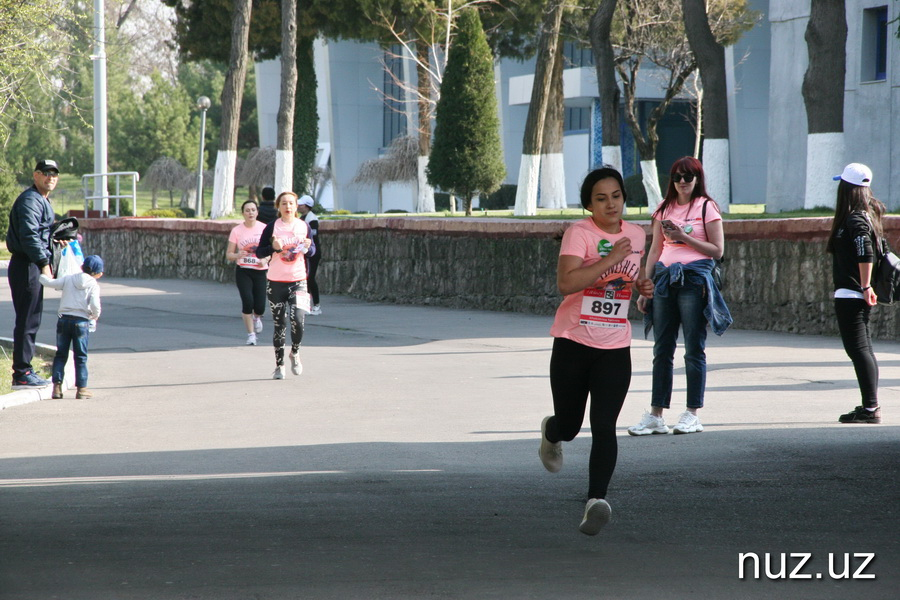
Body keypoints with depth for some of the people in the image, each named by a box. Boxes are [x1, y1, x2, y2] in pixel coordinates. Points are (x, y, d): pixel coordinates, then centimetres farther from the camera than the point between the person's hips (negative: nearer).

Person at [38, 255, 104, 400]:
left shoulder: (68, 279, 4)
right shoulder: (93, 285, -3)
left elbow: (49, 282, 1)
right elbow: (95, 305, -14)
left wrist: (43, 276, 23)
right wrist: (95, 316, 6)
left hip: (64, 320, 2)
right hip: (81, 321, -2)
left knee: (60, 355, 10)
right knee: (80, 357, 5)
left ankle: (57, 386, 4)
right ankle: (81, 388, 5)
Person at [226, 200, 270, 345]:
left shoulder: (264, 228, -1)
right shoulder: (237, 231, -1)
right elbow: (228, 254, 1)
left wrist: (265, 259, -14)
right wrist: (237, 255, -21)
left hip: (261, 272, 0)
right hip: (243, 271, 0)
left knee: (259, 307, -5)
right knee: (247, 301, -16)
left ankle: (257, 317, 35)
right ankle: (251, 334, 2)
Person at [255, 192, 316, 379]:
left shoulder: (304, 226, 5)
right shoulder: (272, 227, -2)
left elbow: (312, 251, 15)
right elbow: (259, 252, -1)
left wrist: (308, 247, -8)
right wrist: (273, 247, -19)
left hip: (298, 280, 1)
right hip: (276, 281, -1)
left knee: (297, 320, -14)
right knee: (279, 324, 3)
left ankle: (295, 353, 14)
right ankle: (279, 365, 15)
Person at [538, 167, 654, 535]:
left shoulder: (636, 235, 7)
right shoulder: (580, 233, -12)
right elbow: (566, 283, -27)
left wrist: (643, 287, 5)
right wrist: (610, 259, -27)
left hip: (615, 349, 3)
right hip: (573, 343, -3)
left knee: (604, 426, -12)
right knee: (569, 425, 10)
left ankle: (597, 501, -16)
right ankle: (552, 434, 47)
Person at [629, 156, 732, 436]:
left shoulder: (707, 207, 1)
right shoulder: (664, 209, 14)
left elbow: (717, 250, -2)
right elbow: (655, 250, 15)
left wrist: (684, 237, -12)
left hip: (694, 279, -5)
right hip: (665, 277, 5)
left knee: (694, 348, -1)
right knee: (662, 349, 4)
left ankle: (692, 414, 4)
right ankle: (655, 415, 5)